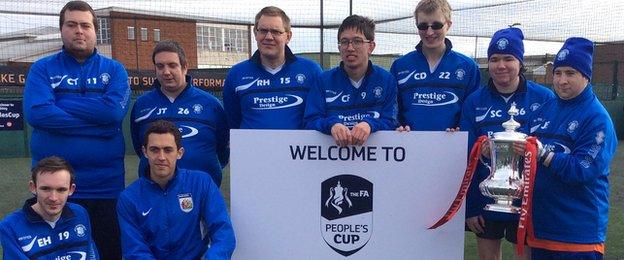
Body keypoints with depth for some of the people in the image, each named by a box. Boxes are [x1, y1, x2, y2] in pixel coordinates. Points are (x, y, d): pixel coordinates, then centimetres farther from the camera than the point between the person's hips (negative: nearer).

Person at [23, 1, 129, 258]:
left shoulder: (114, 69, 5)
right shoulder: (42, 69, 3)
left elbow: (115, 110, -14)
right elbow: (36, 112, -15)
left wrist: (59, 102, -10)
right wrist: (97, 123, -15)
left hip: (105, 184, 1)